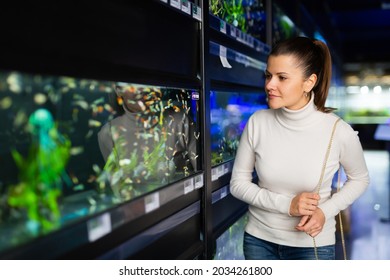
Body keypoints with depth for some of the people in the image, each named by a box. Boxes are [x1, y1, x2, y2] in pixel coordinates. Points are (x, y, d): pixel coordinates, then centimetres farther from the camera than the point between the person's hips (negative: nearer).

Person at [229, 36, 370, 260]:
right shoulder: (257, 122, -14)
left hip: (313, 244, -1)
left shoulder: (339, 131, -18)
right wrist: (286, 204, -18)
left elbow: (360, 179, 1)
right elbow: (238, 184, -6)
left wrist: (326, 211, -14)